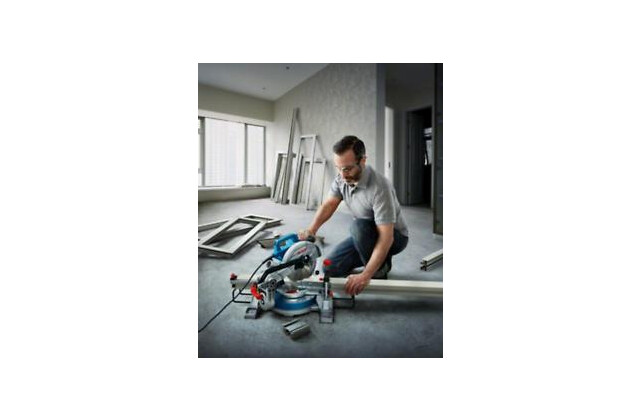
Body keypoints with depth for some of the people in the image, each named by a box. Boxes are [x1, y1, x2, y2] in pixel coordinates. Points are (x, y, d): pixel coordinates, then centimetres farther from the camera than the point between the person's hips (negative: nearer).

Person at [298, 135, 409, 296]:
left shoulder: (379, 187, -35)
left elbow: (386, 237, -38)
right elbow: (329, 205, -6)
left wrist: (365, 276, -45)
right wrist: (311, 230, -26)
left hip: (394, 236, -6)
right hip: (364, 235, 6)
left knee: (359, 226, -37)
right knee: (330, 268, -5)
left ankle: (380, 269, -10)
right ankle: (374, 260, 16)